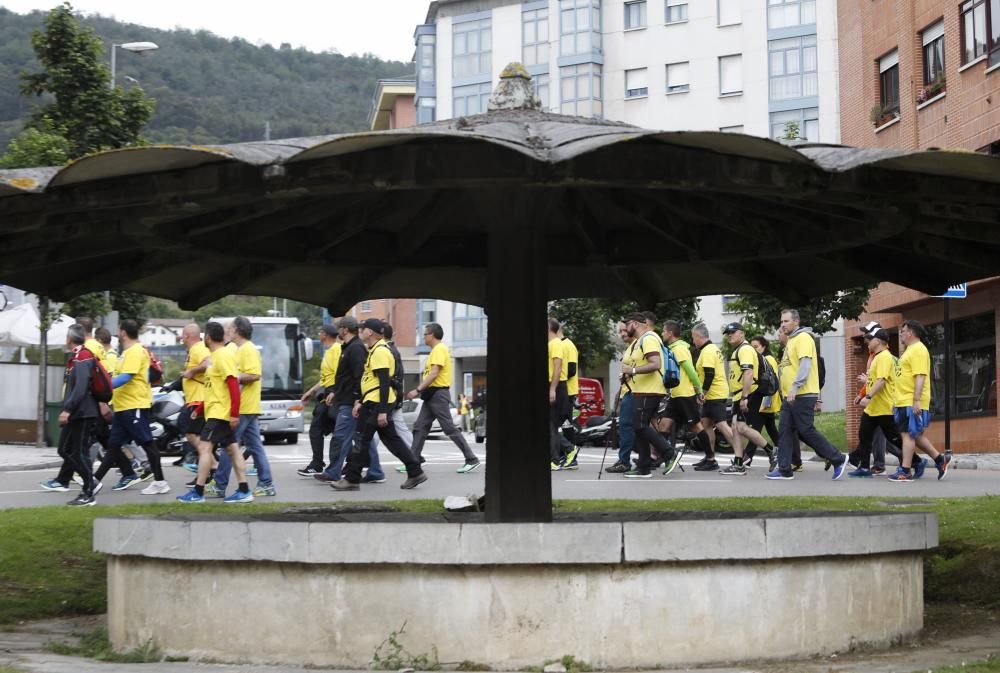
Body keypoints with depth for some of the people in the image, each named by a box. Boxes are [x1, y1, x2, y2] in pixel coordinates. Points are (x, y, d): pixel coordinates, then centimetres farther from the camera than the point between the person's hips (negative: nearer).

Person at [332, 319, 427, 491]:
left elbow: (384, 382, -20)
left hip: (377, 404, -10)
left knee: (361, 440, -4)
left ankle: (352, 479, 2)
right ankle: (415, 473, 12)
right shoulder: (374, 351, 17)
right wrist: (360, 402, 21)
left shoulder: (380, 351, -14)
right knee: (391, 438, 11)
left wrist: (382, 411, -22)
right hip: (372, 402, 10)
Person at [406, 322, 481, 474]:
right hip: (432, 394, 10)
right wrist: (420, 390, 16)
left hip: (438, 394, -10)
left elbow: (434, 373, -22)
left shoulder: (439, 349, -13)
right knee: (420, 427, 7)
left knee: (449, 428, -8)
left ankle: (472, 460, -4)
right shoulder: (436, 350, 17)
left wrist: (417, 390, -23)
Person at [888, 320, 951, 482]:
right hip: (904, 401, 10)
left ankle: (905, 472, -7)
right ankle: (940, 459, 21)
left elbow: (920, 376, -21)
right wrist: (897, 401, 25)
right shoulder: (910, 350, 20)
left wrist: (916, 401, -26)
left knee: (908, 434, -8)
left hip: (912, 403, -10)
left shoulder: (918, 350, -12)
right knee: (916, 435, 14)